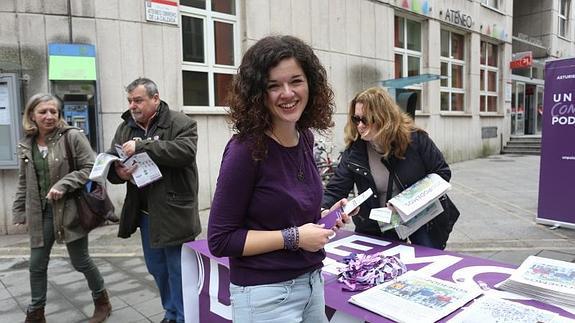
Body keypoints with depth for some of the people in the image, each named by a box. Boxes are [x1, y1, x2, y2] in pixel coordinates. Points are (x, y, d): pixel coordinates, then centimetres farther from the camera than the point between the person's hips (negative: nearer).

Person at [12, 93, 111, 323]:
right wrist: (19, 212, 12)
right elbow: (23, 183, 13)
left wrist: (63, 184, -22)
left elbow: (90, 168, -14)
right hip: (41, 212, 5)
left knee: (80, 261, 7)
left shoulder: (73, 136, -10)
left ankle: (102, 302, 29)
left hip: (70, 209, -5)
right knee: (37, 265, 11)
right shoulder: (26, 145, 7)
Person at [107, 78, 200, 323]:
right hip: (145, 213, 7)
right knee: (157, 269, 19)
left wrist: (142, 146, -25)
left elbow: (186, 150, -25)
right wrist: (117, 172, -14)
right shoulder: (125, 128, 10)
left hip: (173, 212, -6)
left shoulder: (180, 123, -8)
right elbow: (111, 161, 11)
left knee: (178, 271, 3)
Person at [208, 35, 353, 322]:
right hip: (266, 294, -6)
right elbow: (220, 240, -17)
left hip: (312, 282, 7)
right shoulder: (246, 149, -21)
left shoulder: (305, 139, -1)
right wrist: (292, 237, -20)